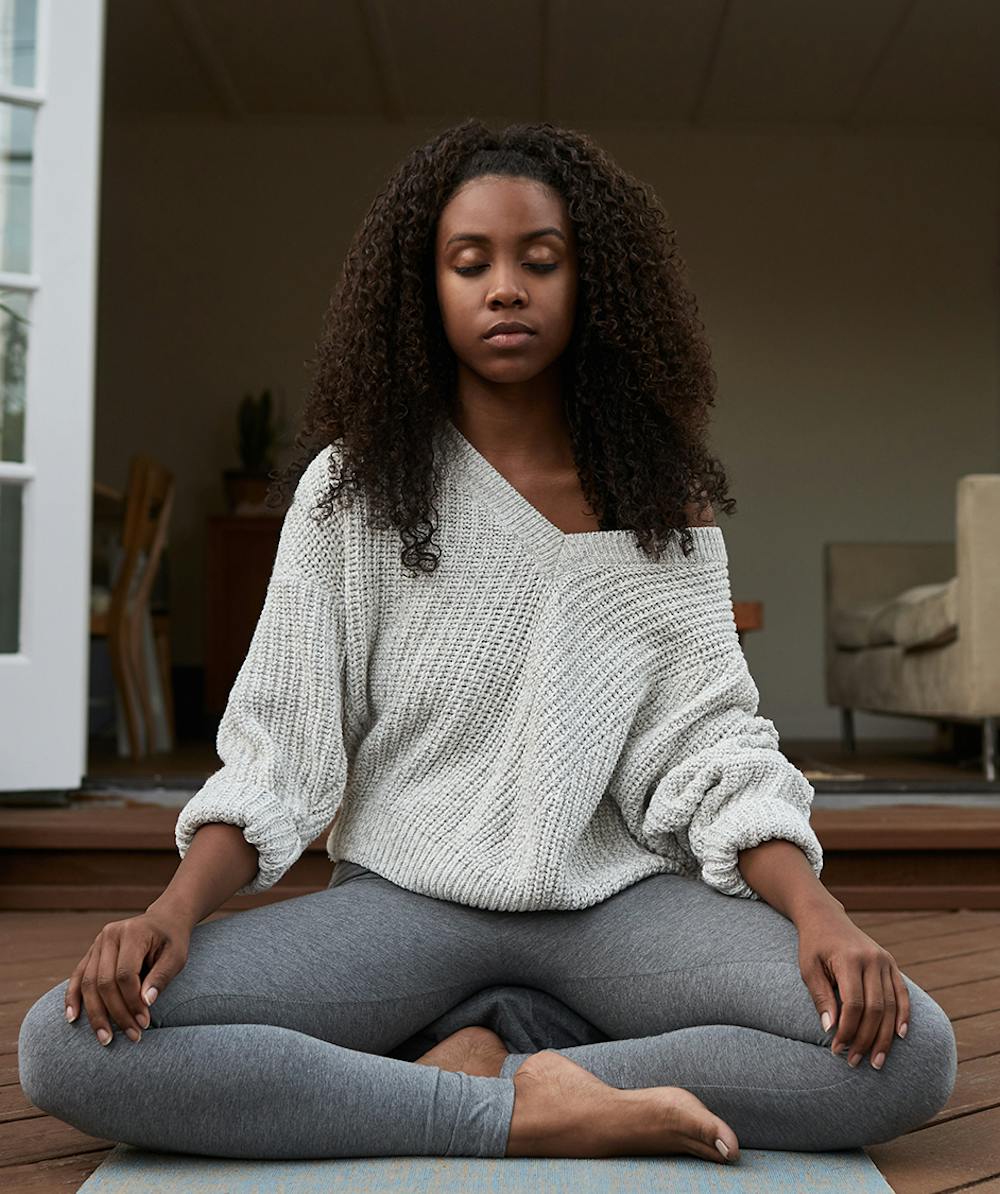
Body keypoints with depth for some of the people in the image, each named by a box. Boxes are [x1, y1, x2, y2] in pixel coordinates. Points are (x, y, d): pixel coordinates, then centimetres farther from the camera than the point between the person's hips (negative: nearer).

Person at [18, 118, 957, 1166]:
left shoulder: (665, 498, 4)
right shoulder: (351, 488, 1)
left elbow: (711, 743, -2)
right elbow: (277, 746, -1)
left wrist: (817, 910, -20)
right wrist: (176, 909, -18)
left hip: (619, 898, 1)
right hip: (402, 895, 0)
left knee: (908, 1050, -25)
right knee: (68, 1045, -24)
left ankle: (486, 1057, -14)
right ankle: (524, 1114, -20)